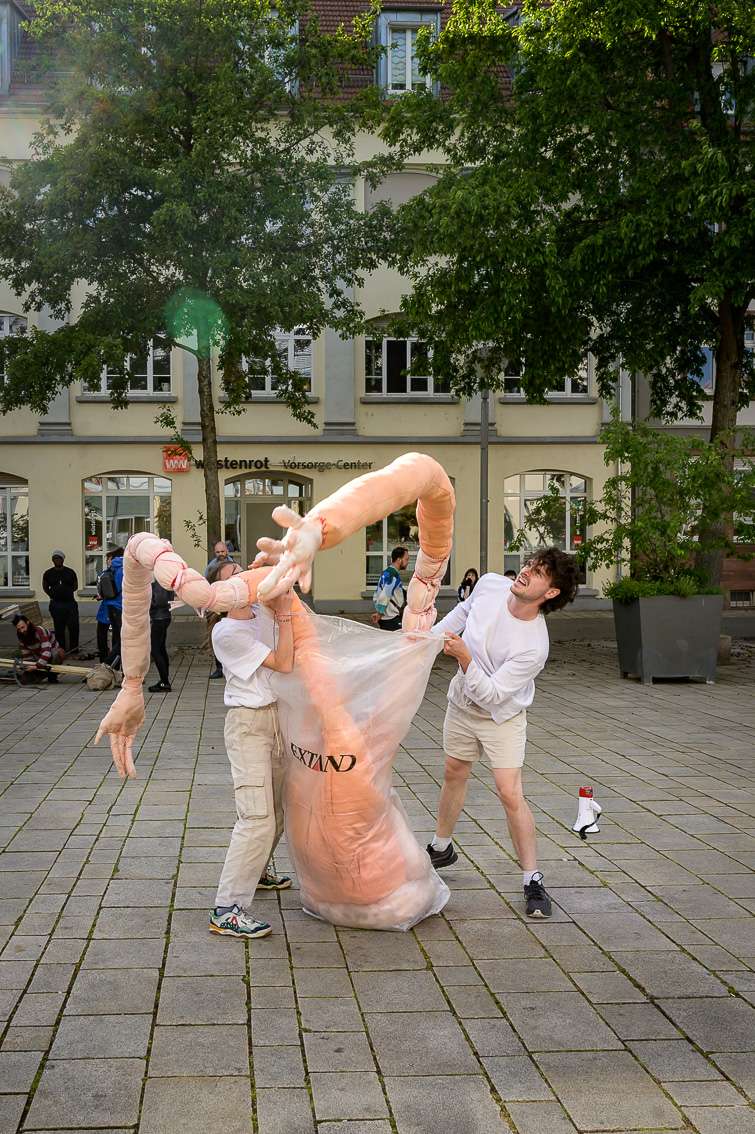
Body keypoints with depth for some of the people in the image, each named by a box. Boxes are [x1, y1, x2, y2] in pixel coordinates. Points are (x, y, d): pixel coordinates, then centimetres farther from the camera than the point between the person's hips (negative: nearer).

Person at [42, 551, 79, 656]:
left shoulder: (70, 572, 5)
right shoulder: (48, 573, 7)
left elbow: (75, 586, 15)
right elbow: (45, 587, 18)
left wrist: (67, 592, 2)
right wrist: (53, 595, 6)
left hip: (70, 603, 0)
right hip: (56, 604, 0)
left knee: (74, 627, -4)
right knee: (59, 628, 3)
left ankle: (74, 648, 6)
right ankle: (61, 649, 9)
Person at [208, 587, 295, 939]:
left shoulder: (262, 613, 4)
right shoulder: (225, 633, -17)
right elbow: (283, 664, -18)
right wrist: (284, 613, -15)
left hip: (274, 719, 8)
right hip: (247, 725, -8)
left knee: (276, 811, 21)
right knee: (257, 819, -14)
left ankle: (253, 871, 43)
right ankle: (226, 910, -11)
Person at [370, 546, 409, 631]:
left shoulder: (386, 573, 14)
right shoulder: (393, 576, -17)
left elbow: (376, 596, 19)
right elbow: (384, 598, -22)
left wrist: (378, 614, 17)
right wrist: (379, 615, -14)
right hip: (392, 620, -10)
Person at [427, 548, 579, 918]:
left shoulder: (534, 647, -35)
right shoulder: (490, 585, -19)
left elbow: (491, 695, -32)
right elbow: (464, 610, 6)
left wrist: (463, 655, -43)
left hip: (502, 717, -6)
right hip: (461, 703, 6)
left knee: (510, 794, -13)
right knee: (454, 773, 21)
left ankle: (532, 881, 1)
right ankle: (441, 848, 43)